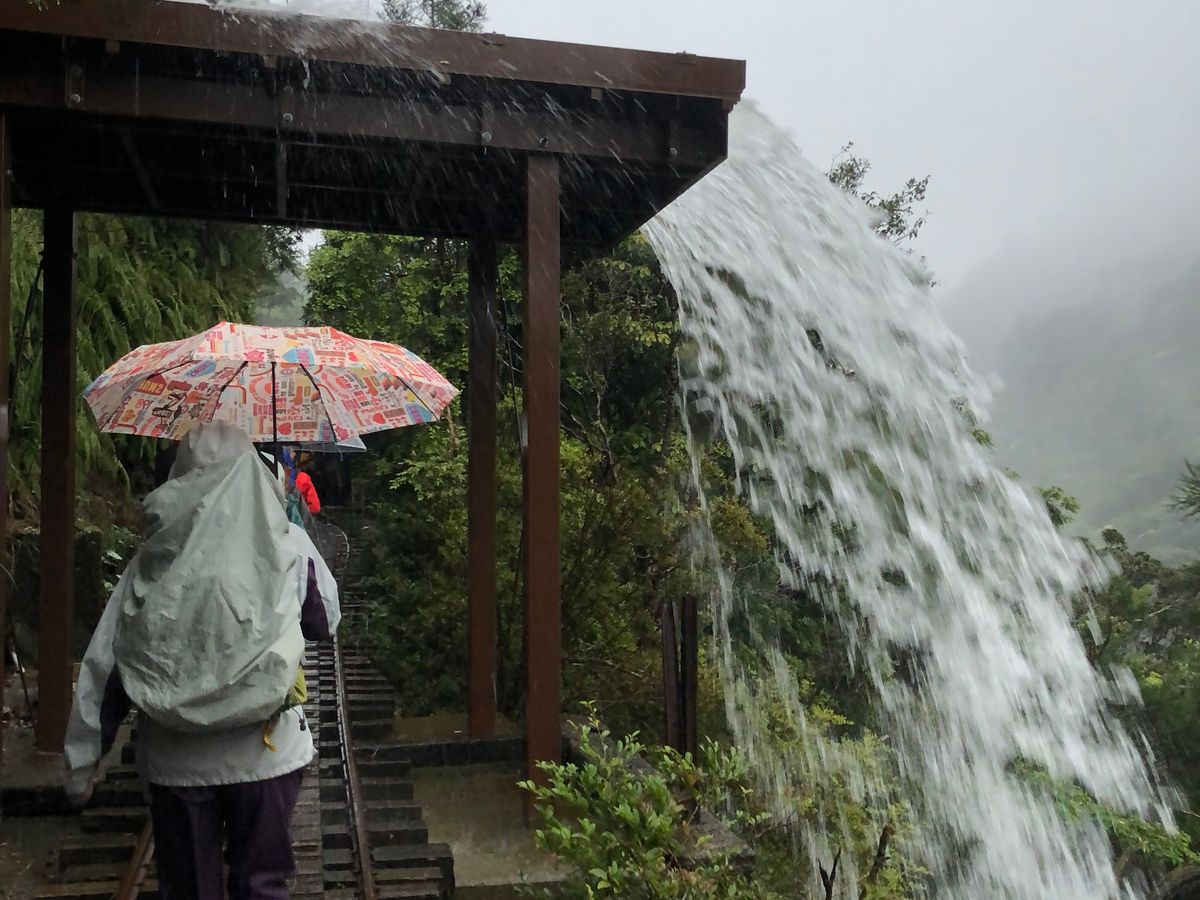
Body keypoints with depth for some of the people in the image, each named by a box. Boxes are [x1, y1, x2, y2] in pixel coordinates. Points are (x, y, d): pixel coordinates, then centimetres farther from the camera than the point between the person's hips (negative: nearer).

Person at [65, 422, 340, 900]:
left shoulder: (156, 556, -5)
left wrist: (84, 755, 4)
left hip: (176, 758, 1)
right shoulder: (290, 543, -6)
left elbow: (104, 660, -4)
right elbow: (326, 623, 8)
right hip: (267, 752, -1)